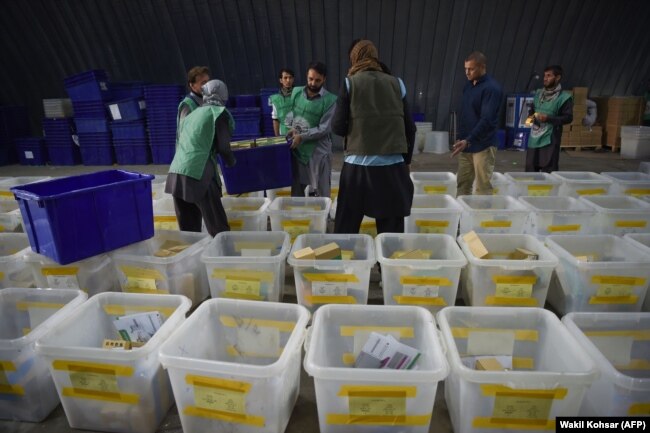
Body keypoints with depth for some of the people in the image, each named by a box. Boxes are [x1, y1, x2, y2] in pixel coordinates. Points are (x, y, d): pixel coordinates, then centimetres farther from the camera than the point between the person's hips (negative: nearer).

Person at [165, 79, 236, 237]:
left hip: (176, 174, 6)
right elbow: (223, 147, 0)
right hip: (198, 176, -6)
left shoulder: (191, 114, 23)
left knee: (188, 230, 13)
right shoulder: (219, 113, 5)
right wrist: (231, 162, 21)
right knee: (218, 229, 2)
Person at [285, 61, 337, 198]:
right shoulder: (296, 92, 4)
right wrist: (292, 128, -7)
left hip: (318, 150, -4)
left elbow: (324, 128, -15)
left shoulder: (330, 100, -11)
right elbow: (290, 113, 14)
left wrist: (302, 137, -20)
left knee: (321, 191, 6)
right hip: (297, 148, 5)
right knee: (297, 188, 16)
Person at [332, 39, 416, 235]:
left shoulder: (350, 83, 2)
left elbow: (338, 127, -1)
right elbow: (410, 127, 10)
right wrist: (406, 160, 19)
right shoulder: (396, 84, 9)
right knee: (392, 229, 8)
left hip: (358, 164, -2)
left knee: (346, 228, 9)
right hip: (393, 164, 2)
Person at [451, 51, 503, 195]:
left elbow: (486, 119, -22)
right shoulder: (468, 85, 12)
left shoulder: (492, 88, -12)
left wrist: (468, 141, -31)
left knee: (483, 188, -2)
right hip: (466, 144, 8)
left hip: (483, 145, -7)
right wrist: (462, 139, 15)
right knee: (462, 185, 10)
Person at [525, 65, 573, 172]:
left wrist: (549, 118, -21)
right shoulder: (539, 93, 13)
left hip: (550, 139, -6)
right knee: (530, 168, 10)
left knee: (548, 171, -4)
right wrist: (531, 116, 2)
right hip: (534, 138, 6)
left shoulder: (564, 97, -7)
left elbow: (568, 117, -9)